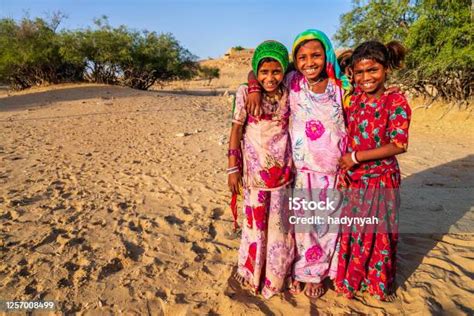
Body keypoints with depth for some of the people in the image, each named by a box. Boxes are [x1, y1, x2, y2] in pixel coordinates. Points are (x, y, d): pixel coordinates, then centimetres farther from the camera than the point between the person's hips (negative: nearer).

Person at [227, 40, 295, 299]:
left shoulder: (288, 94, 0)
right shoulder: (245, 93, -7)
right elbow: (236, 130, -5)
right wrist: (233, 168, -7)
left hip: (282, 170, 3)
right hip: (254, 171, -2)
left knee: (279, 223, 13)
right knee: (255, 222, 10)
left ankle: (274, 277, 35)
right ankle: (252, 275, 35)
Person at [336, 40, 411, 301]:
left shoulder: (395, 101, -13)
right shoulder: (354, 96, 1)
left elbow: (399, 145, -18)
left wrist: (356, 157, -17)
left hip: (381, 180, -4)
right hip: (353, 180, 4)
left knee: (379, 234, 12)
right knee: (350, 232, 16)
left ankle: (380, 284, 36)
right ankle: (351, 280, 38)